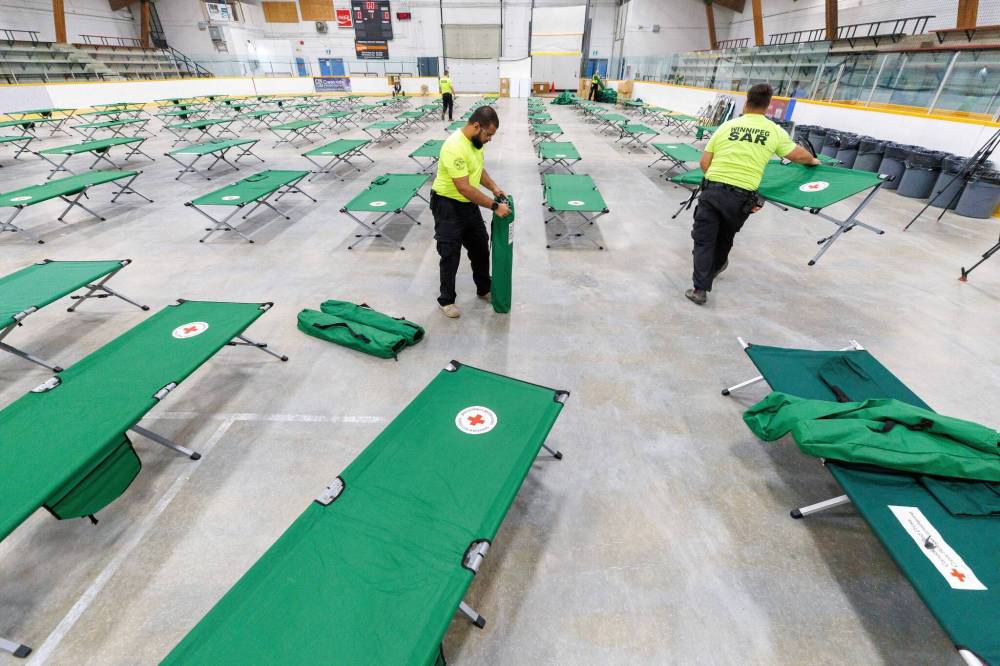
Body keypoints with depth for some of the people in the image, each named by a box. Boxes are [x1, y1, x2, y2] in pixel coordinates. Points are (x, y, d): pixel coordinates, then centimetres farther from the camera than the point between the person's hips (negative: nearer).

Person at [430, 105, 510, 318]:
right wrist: (494, 206, -30)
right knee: (451, 255, -1)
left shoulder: (475, 141, 1)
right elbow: (464, 188, -33)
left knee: (481, 248, 17)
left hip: (469, 204, 9)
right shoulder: (455, 147, -29)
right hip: (448, 205, -9)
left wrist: (494, 187, 3)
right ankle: (446, 300, 16)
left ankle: (484, 289, 35)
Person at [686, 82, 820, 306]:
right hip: (741, 197, 2)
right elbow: (799, 155, 22)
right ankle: (715, 266, 51)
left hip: (712, 189, -1)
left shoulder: (727, 125, 10)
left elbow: (704, 162, 6)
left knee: (703, 239, 0)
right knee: (725, 235, 25)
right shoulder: (775, 131, 11)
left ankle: (700, 289, -9)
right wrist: (813, 160, 43)